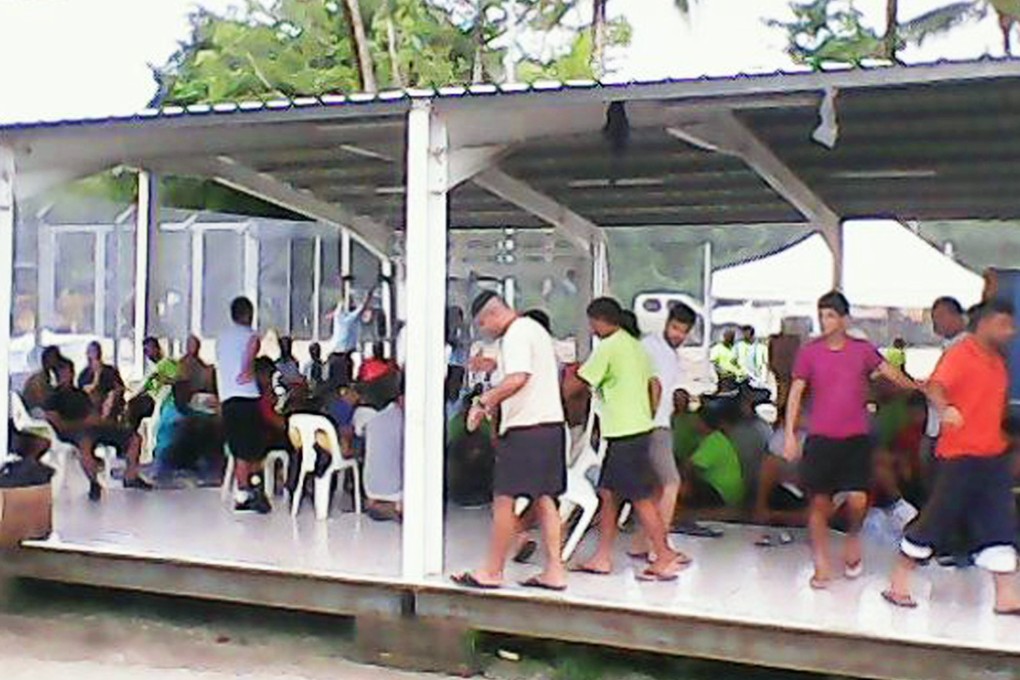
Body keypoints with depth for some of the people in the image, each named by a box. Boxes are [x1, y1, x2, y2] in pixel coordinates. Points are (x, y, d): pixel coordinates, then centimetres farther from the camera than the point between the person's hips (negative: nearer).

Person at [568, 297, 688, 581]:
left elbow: (580, 383, -9)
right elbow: (655, 385, 17)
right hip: (639, 428, 9)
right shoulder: (635, 345, 15)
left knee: (641, 498, -4)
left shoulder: (608, 347, -12)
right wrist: (647, 417, 19)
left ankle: (665, 558, 0)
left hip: (625, 433, -9)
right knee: (608, 493, 12)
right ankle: (602, 557, 15)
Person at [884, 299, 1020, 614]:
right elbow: (935, 385, -28)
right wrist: (945, 409, -47)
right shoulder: (961, 353, -12)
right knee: (937, 518, -1)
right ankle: (898, 584, 13)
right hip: (960, 455, -8)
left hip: (994, 456, 8)